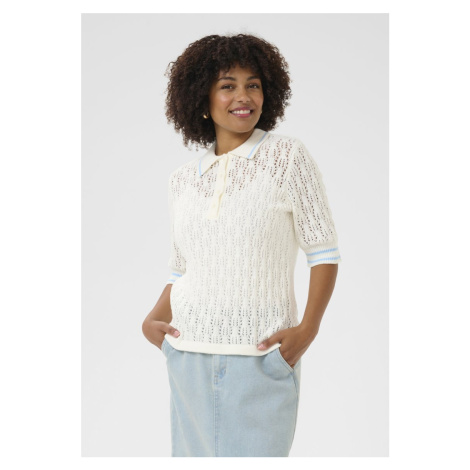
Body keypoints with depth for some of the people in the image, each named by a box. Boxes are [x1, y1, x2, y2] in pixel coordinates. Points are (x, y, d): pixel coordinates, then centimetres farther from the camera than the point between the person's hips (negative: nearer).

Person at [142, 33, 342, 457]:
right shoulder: (183, 179, 9)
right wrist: (153, 320, -1)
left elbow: (324, 251, -3)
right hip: (189, 355, 4)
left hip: (263, 357, -4)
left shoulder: (288, 157, -2)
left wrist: (308, 328, -15)